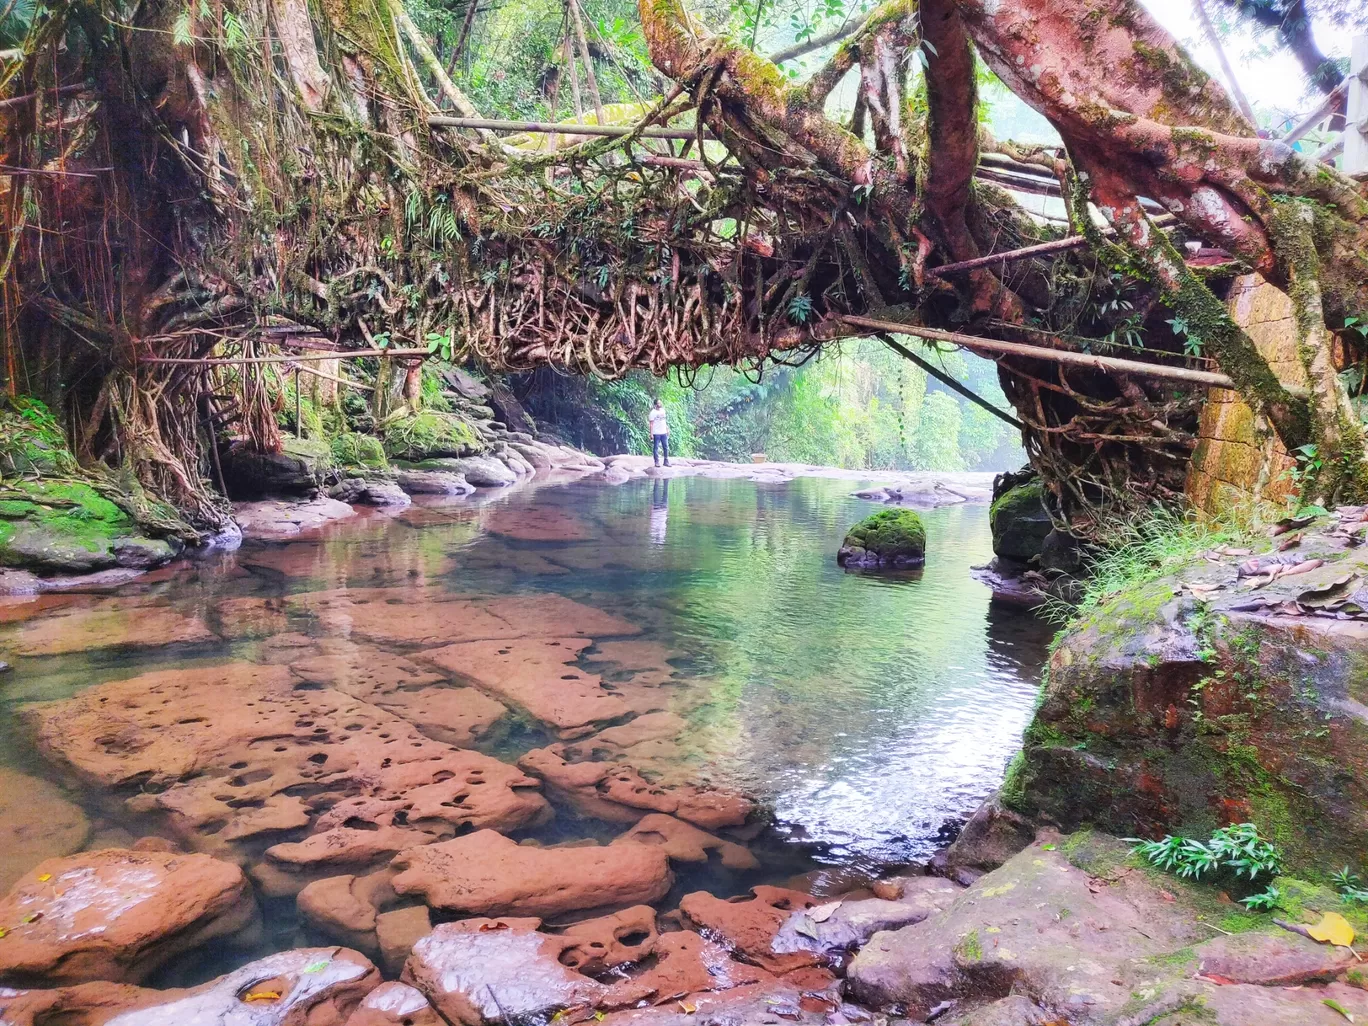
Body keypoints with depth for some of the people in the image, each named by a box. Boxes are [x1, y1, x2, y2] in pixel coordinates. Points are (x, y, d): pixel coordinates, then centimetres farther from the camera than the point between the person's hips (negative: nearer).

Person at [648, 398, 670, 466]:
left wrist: (667, 429, 15)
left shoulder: (663, 410, 9)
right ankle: (657, 462, 8)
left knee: (666, 447, 8)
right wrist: (651, 434, -14)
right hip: (656, 433, -6)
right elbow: (651, 424, -10)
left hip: (664, 432, 6)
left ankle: (666, 461, 17)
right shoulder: (653, 412, -10)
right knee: (656, 448, 1)